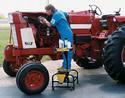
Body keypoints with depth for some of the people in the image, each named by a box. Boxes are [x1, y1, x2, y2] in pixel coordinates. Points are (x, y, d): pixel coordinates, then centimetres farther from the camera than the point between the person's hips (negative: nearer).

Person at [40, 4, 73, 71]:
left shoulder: (56, 15, -15)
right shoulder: (59, 12, 13)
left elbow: (50, 25, -15)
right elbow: (66, 14, 32)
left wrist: (45, 21, 5)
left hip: (66, 35, -10)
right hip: (65, 34, 10)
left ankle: (67, 67, 0)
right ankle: (64, 65, 21)